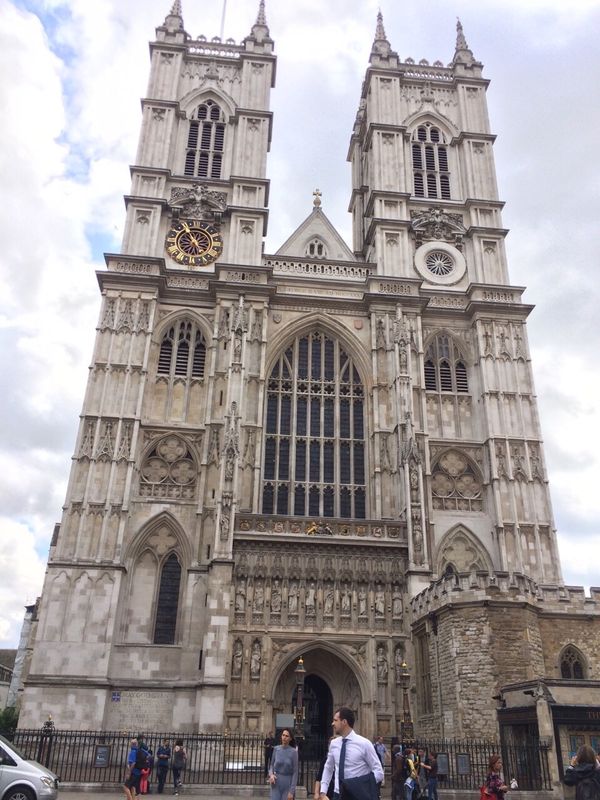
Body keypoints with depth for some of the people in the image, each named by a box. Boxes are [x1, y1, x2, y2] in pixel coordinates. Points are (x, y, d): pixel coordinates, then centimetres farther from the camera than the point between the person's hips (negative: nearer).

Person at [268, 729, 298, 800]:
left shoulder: (293, 751, -9)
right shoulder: (276, 749, 0)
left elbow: (295, 772, -7)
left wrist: (292, 791, -10)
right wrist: (271, 774, -9)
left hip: (288, 784, -2)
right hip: (276, 783, 2)